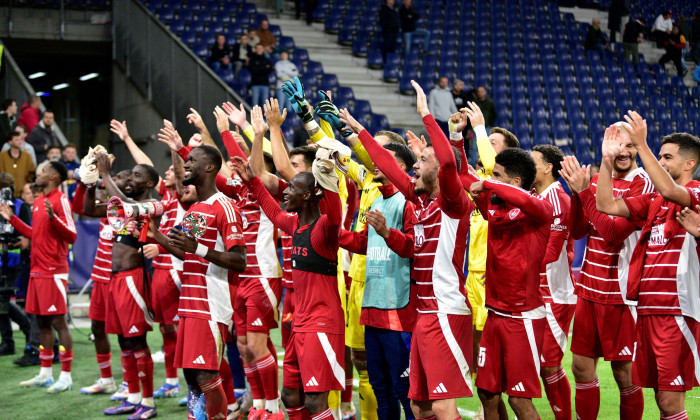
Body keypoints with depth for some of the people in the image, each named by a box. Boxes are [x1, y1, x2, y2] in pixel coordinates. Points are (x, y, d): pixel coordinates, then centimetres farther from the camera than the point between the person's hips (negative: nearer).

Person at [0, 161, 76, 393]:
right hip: (37, 270, 9)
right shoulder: (38, 201, 15)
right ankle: (45, 374, 19)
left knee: (58, 321, -6)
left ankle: (66, 376, -1)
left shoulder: (60, 201, -11)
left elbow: (71, 236, -17)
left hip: (53, 273, -9)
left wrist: (53, 217, -29)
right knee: (42, 321, 12)